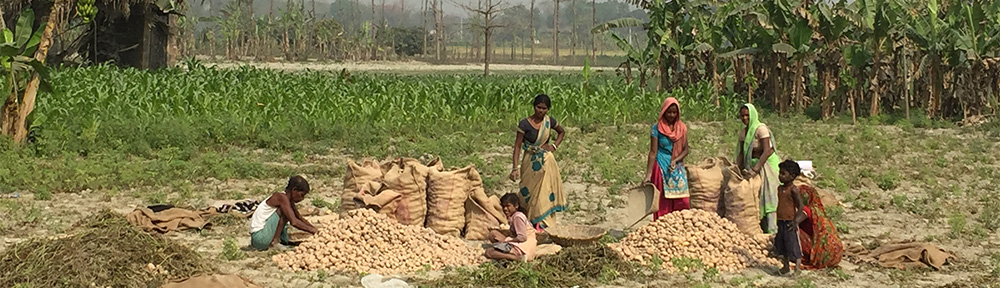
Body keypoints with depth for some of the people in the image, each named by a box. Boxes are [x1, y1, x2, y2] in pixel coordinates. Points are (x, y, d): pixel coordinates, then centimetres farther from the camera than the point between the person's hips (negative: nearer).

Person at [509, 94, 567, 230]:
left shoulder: (549, 121, -2)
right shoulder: (525, 124, -13)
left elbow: (562, 132, 19)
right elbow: (517, 146, -11)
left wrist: (554, 146, 3)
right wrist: (515, 168, -17)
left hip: (546, 161, 3)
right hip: (531, 162, -3)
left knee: (545, 191, 2)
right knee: (531, 192, 2)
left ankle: (543, 222, 11)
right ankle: (534, 223, 10)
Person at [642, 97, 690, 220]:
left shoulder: (682, 128, 6)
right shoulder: (657, 128, -5)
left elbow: (686, 149, 7)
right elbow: (653, 152, -6)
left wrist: (676, 160, -13)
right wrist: (648, 175, -12)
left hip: (678, 168, 4)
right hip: (661, 168, -3)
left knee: (682, 203, -2)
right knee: (663, 203, -5)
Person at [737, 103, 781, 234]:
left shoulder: (761, 128, -15)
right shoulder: (744, 132, 9)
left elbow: (767, 151, -23)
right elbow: (741, 153, 12)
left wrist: (755, 169, -29)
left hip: (767, 163, -8)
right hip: (753, 164, 8)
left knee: (769, 197, -10)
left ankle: (772, 230, -12)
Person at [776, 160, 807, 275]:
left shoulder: (793, 190, -13)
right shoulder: (780, 188, 10)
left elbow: (800, 206, -14)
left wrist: (796, 221, -18)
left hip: (790, 223, -8)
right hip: (781, 222, 8)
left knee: (793, 244, -5)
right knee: (781, 245, 14)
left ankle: (798, 267, 1)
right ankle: (785, 266, 26)